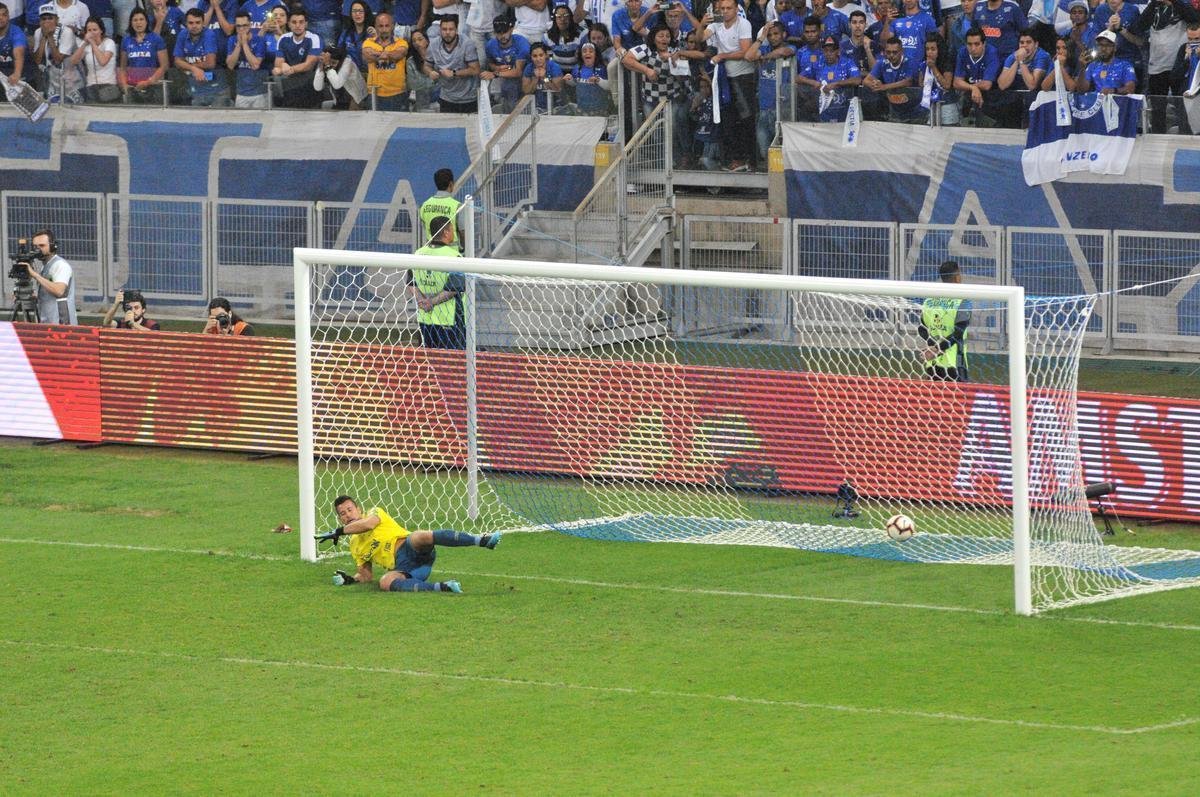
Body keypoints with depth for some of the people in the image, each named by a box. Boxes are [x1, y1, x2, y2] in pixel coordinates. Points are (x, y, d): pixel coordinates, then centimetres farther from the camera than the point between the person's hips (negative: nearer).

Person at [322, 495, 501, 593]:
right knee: (385, 582, -35)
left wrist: (339, 531, -2)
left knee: (421, 537, -40)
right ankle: (442, 587, -46)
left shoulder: (375, 512, 13)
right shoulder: (355, 546, 28)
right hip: (401, 568, 3)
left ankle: (482, 540, -49)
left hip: (410, 549, -3)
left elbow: (369, 523, -11)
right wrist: (350, 579, 9)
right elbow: (367, 576, 31)